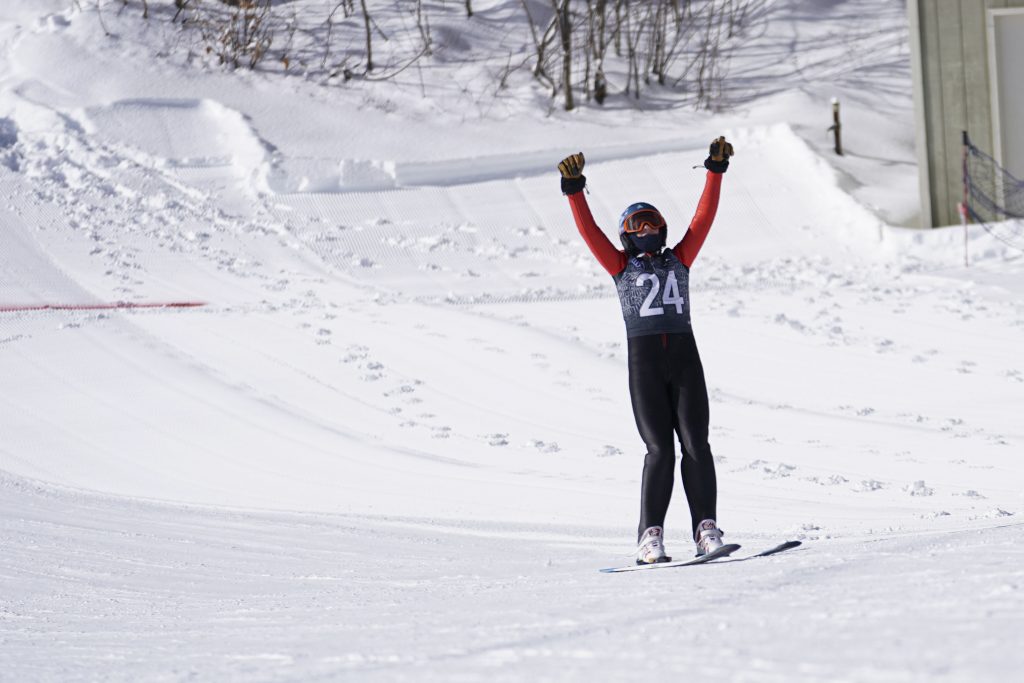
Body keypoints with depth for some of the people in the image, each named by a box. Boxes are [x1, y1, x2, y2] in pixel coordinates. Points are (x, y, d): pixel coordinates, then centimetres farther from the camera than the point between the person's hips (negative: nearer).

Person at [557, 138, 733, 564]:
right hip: (643, 361, -2)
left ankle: (706, 529, -6)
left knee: (695, 444, -6)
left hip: (684, 356, 2)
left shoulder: (679, 259, 17)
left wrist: (716, 170, 7)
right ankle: (650, 537, -6)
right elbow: (589, 231, 4)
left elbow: (704, 216, 12)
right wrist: (574, 190, -5)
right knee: (660, 449, -8)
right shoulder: (621, 266, 13)